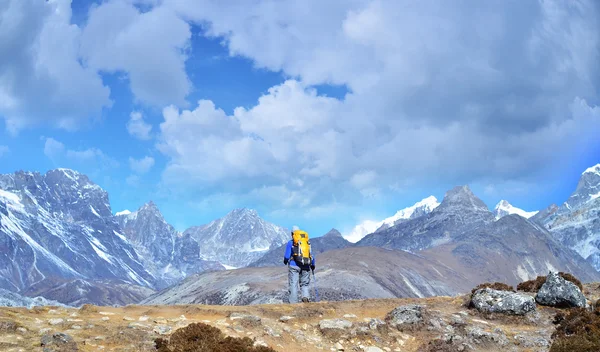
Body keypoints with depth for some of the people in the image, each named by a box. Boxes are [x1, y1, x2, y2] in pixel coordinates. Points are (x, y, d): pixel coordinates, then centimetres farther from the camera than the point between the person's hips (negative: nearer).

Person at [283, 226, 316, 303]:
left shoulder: (290, 243, -1)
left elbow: (287, 256, -3)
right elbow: (311, 255, 14)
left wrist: (285, 261, 19)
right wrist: (312, 265, 29)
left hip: (294, 266, -3)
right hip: (305, 267, 3)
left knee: (293, 285, 3)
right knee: (305, 284, 14)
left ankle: (293, 302, 0)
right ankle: (306, 296, -11)